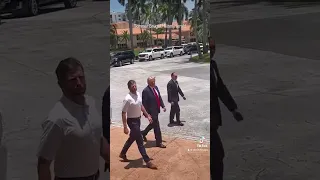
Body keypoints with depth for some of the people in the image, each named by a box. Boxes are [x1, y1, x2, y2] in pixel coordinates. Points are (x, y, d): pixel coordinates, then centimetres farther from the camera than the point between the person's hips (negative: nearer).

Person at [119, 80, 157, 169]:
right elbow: (123, 113, -21)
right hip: (132, 121, -8)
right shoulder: (127, 99, -24)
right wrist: (125, 127, -23)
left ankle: (123, 153, 43)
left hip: (138, 119, 9)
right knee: (140, 141, -3)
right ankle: (147, 161, 3)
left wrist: (147, 115, 15)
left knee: (132, 138, 23)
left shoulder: (138, 94, -1)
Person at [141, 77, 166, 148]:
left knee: (153, 124, 24)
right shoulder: (146, 91, -20)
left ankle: (143, 133, 46)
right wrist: (147, 113, -19)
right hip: (151, 111, -9)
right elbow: (144, 103, -18)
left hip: (156, 110, 9)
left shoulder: (156, 87, 5)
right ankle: (159, 142, 12)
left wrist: (163, 106, 5)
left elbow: (159, 97, 14)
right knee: (156, 126, -1)